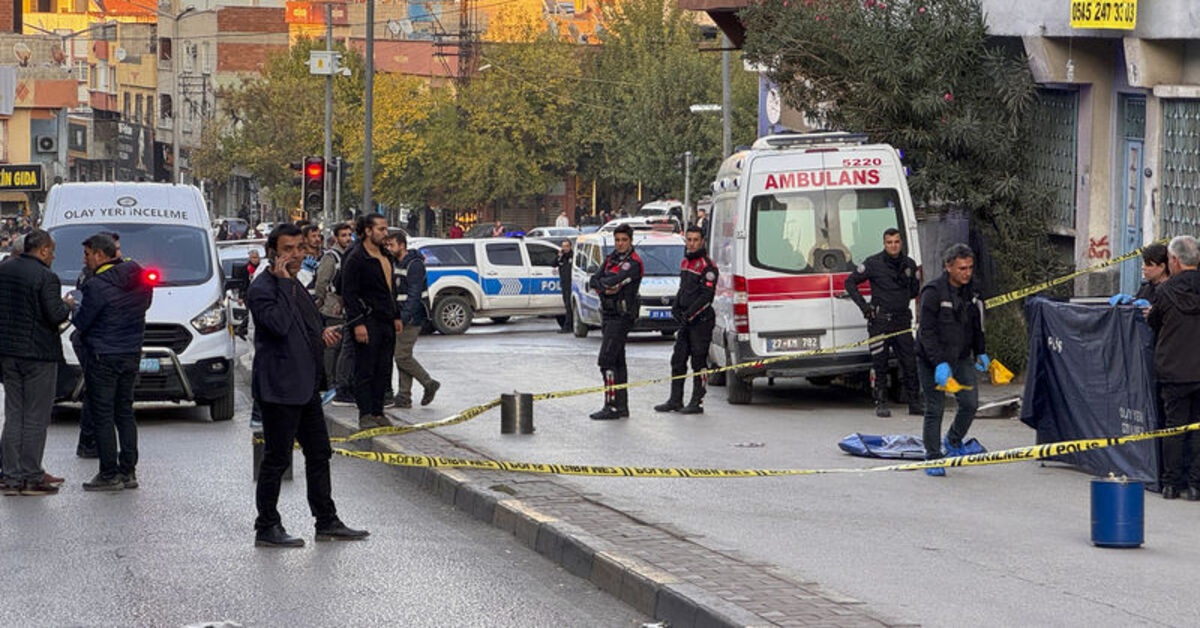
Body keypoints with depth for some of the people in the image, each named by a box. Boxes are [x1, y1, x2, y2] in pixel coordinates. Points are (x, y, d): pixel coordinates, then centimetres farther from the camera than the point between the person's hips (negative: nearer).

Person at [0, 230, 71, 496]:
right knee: (36, 418, 1)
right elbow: (55, 315, -20)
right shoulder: (45, 277, -15)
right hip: (39, 353, -7)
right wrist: (67, 305, 1)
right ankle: (31, 478, 3)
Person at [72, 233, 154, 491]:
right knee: (125, 413, 15)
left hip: (103, 358, -7)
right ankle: (128, 471, 16)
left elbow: (81, 322, -13)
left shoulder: (97, 285, -18)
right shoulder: (140, 278, 4)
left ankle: (109, 475, -2)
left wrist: (74, 308, 7)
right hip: (132, 355, 7)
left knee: (102, 415, -1)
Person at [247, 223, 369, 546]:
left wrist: (322, 332, 10)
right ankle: (267, 528, 5)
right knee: (277, 459, -3)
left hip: (305, 386, 9)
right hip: (279, 389, -9)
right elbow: (279, 324, -29)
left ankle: (327, 522, 21)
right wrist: (283, 282, -23)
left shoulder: (296, 286, 17)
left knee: (319, 454, 13)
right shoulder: (262, 289, -13)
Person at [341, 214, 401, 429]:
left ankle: (378, 412, 14)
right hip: (368, 321, -8)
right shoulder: (356, 258, -10)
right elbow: (349, 294, -13)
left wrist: (396, 317, 18)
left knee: (383, 371, 8)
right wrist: (358, 323, -19)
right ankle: (365, 414, -2)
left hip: (386, 322, 8)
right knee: (365, 370, -4)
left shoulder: (387, 257, 16)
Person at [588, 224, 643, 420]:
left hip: (621, 315, -9)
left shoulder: (633, 263, -10)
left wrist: (603, 282, -3)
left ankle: (611, 406, -17)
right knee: (617, 360, 12)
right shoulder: (611, 259, 15)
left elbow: (615, 280, -22)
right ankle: (622, 406, 18)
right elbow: (593, 281, 6)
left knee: (606, 360, -16)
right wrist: (606, 288, -14)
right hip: (608, 314, 9)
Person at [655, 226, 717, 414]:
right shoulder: (685, 262, 15)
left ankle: (697, 402, 2)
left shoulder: (707, 266, -12)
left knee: (699, 363, -3)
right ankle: (675, 401, 17)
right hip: (685, 321, 8)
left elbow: (706, 296, -17)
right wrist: (675, 309, 8)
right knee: (678, 360, 10)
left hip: (701, 321, -8)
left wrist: (689, 314, -19)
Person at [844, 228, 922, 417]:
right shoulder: (873, 263, -3)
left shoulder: (909, 264, 9)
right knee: (879, 363, -2)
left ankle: (914, 403, 9)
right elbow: (850, 282, 1)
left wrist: (904, 298, -1)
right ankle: (880, 403, 5)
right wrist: (864, 306, -6)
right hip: (880, 320, -3)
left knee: (910, 363, 2)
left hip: (902, 320, 4)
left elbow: (915, 289, 21)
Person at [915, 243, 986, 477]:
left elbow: (976, 325, 20)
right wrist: (939, 363, -25)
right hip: (932, 360, -6)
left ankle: (953, 441, 25)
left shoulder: (970, 291, 4)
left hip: (960, 358, 6)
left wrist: (980, 353, 13)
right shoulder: (933, 292, -17)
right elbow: (927, 332, -19)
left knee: (970, 403, -1)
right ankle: (932, 458, 10)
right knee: (935, 408, -1)